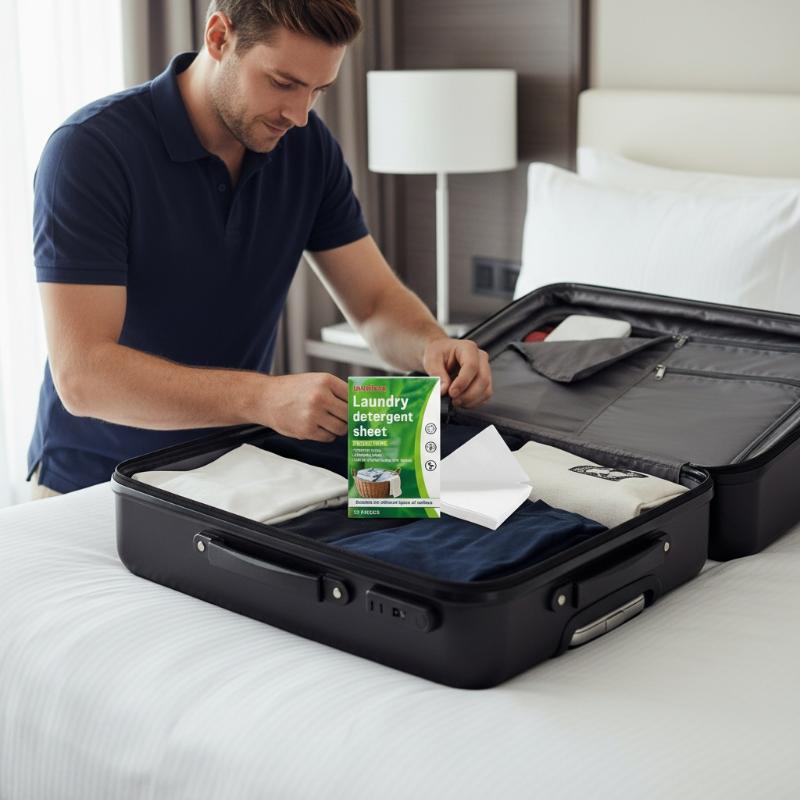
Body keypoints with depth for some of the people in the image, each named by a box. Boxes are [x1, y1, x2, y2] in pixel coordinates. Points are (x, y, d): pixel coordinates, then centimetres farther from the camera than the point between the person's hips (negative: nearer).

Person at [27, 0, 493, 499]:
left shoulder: (308, 146, -1)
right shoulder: (90, 150, -19)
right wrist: (263, 397, -38)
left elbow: (376, 301, 4)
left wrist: (433, 346, -19)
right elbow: (81, 374, -26)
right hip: (93, 487, -3)